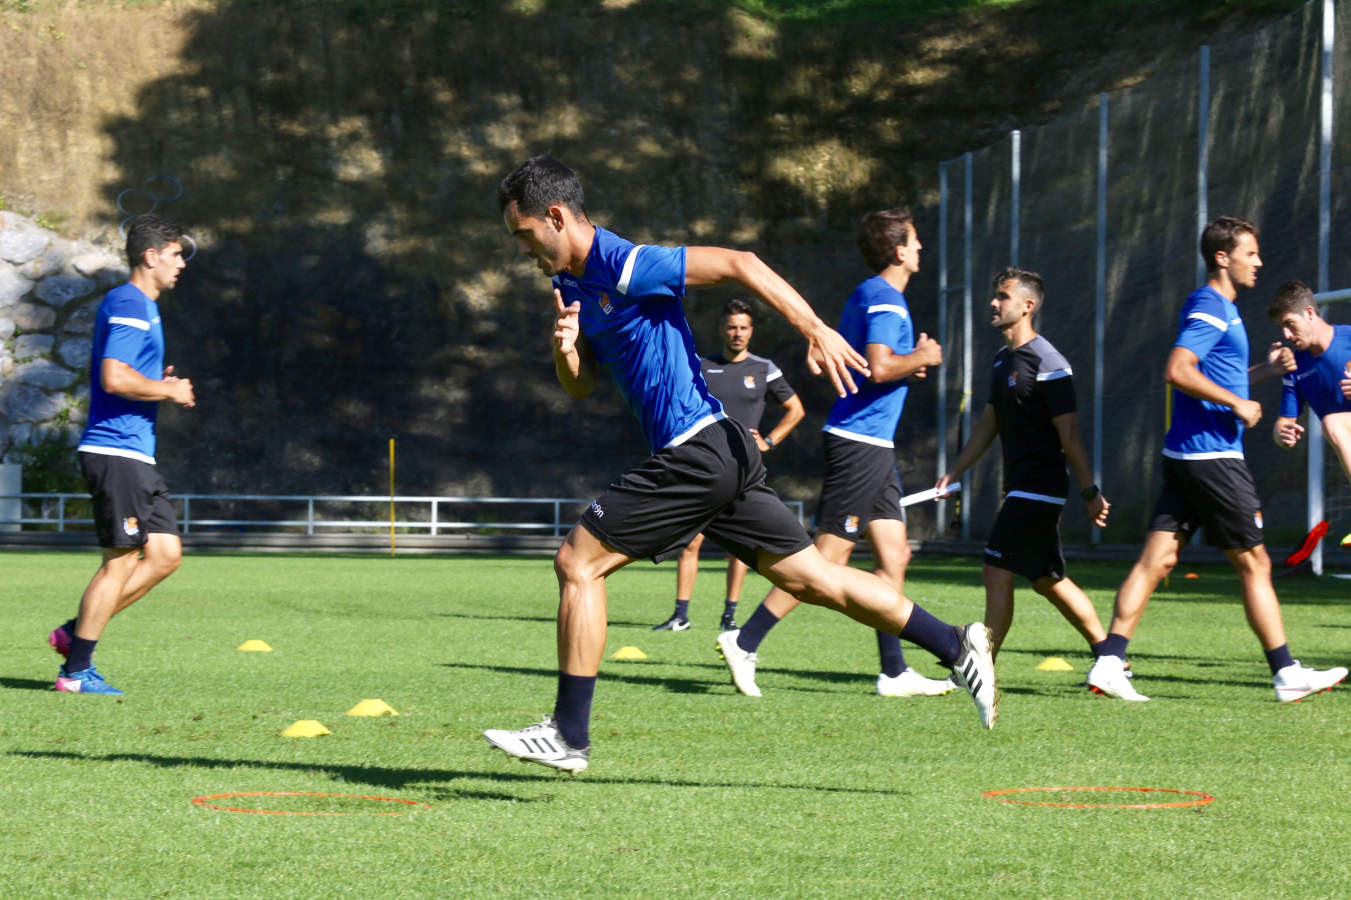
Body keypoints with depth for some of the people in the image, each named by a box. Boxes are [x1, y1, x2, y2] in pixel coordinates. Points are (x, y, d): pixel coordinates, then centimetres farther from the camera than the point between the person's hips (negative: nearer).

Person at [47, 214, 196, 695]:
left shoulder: (141, 307, 20)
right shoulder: (129, 306, -14)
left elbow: (100, 370, 28)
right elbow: (114, 379, -25)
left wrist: (159, 381, 15)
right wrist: (170, 391, -12)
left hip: (136, 455, 10)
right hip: (117, 452, -10)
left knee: (166, 553, 8)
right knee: (122, 560, -7)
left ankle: (76, 633, 12)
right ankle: (76, 669, -1)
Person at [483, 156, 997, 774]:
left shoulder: (625, 267, -15)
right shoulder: (573, 282, 15)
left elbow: (737, 263, -16)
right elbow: (579, 385, 19)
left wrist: (815, 331, -21)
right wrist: (565, 347, -5)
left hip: (695, 454, -10)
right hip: (718, 456, 10)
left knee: (577, 562, -6)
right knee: (814, 579, 10)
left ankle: (569, 735, -2)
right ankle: (956, 646, 12)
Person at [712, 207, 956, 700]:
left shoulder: (867, 295, 19)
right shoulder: (884, 298, -12)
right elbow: (879, 367, -24)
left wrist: (909, 364, 15)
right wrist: (922, 357, -8)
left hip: (872, 446, 10)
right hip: (861, 442, -10)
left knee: (894, 556, 8)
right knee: (828, 557, -10)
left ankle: (894, 673, 9)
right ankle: (744, 641, -8)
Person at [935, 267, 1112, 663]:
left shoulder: (1048, 364, -15)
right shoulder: (1003, 359, 13)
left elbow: (1069, 434, -17)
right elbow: (988, 424, 21)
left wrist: (1090, 492, -18)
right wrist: (953, 473, 18)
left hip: (1038, 489, -10)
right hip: (1021, 488, 10)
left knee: (997, 573, -12)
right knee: (1048, 580, 14)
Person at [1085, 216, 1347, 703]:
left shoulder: (1220, 308, 20)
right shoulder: (1209, 307, -12)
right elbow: (1178, 371, -24)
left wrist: (1264, 369, 17)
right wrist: (1238, 404, -19)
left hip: (1185, 458, 9)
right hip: (1212, 457, -9)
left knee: (1156, 558, 1)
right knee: (1254, 564, -1)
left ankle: (1108, 661, -6)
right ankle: (1287, 675, 6)